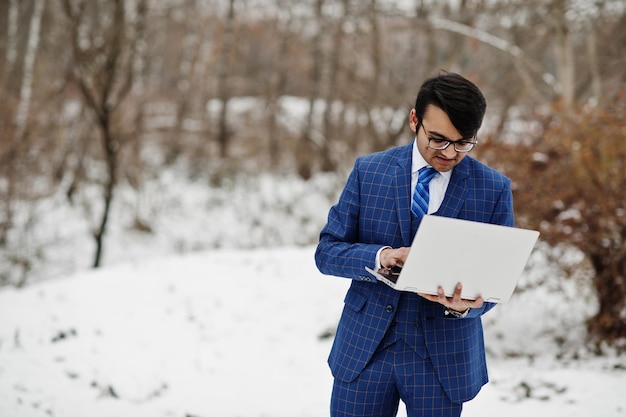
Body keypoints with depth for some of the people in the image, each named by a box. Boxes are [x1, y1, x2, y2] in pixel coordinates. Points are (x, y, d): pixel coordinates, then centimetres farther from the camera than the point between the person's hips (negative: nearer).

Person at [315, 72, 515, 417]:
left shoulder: (494, 189, -3)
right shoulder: (368, 171, -1)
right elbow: (327, 251, -1)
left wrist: (466, 306, -23)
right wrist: (380, 257, -21)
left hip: (443, 358, 0)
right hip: (365, 348, 1)